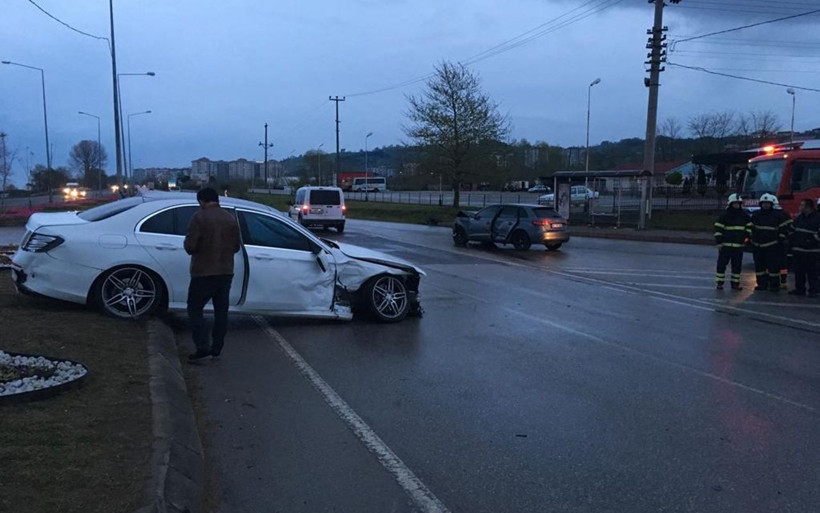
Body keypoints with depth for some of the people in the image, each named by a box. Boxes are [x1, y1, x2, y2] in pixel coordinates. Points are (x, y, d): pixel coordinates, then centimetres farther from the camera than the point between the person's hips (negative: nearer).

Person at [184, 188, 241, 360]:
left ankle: (202, 347, -5)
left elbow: (190, 246, -16)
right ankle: (216, 347, 17)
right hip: (226, 272, 6)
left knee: (194, 309, 5)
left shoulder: (199, 217, -11)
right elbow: (236, 247, 12)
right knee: (221, 311, 13)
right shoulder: (231, 219, 7)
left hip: (204, 273, -5)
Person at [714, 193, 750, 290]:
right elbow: (718, 229, -4)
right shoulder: (724, 215, -2)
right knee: (722, 264, -3)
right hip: (726, 245, -3)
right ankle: (720, 282, 6)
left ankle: (735, 283, 17)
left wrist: (747, 239, 8)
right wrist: (719, 242, -10)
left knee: (737, 265, 8)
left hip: (739, 246, 4)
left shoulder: (744, 216, 9)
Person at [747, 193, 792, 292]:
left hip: (773, 246, -4)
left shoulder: (779, 215, -2)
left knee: (773, 266, -5)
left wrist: (781, 238, -5)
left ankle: (774, 285, 2)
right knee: (759, 266, 7)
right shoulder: (756, 215, 10)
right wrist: (750, 236, 10)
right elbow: (750, 226, 19)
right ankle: (762, 284, 15)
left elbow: (785, 227, 0)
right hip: (757, 246, 4)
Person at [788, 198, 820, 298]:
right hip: (798, 251, 7)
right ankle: (799, 289, 19)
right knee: (799, 272, 11)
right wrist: (792, 241, 13)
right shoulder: (799, 218, 13)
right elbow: (792, 230, 23)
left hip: (812, 252, -7)